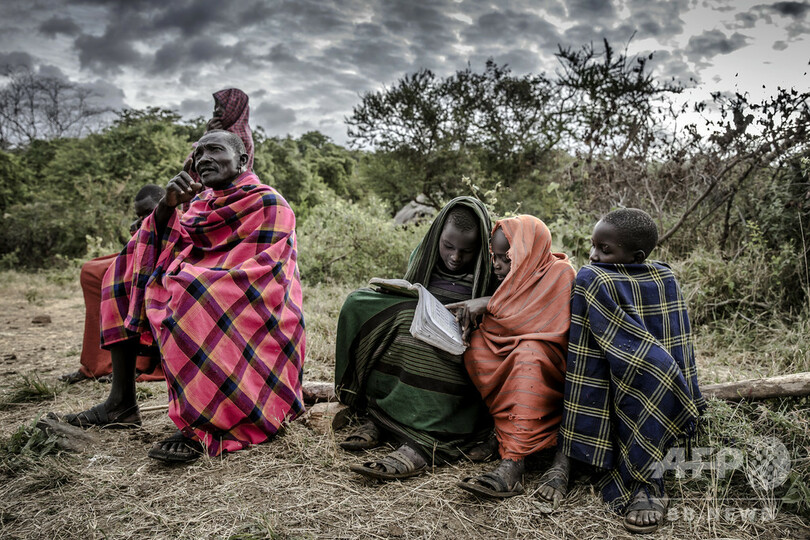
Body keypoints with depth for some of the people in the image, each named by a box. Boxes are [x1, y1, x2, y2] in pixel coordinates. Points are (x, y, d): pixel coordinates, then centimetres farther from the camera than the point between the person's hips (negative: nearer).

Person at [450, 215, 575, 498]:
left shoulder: (559, 273, -9)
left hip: (552, 366, -6)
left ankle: (512, 464, -45)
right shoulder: (518, 277, 11)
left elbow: (545, 326, -20)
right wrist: (469, 312, -10)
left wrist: (489, 304, -21)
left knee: (528, 354, -37)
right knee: (477, 345, -20)